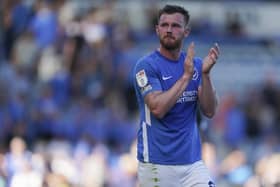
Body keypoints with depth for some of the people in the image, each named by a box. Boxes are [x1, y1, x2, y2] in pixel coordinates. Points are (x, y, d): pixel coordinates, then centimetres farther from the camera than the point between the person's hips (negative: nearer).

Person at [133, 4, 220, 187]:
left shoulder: (196, 64, 8)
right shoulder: (146, 66, -6)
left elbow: (209, 111, 0)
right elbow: (157, 108, -19)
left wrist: (205, 74, -13)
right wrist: (186, 76, -18)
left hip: (193, 162, 4)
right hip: (157, 164, -4)